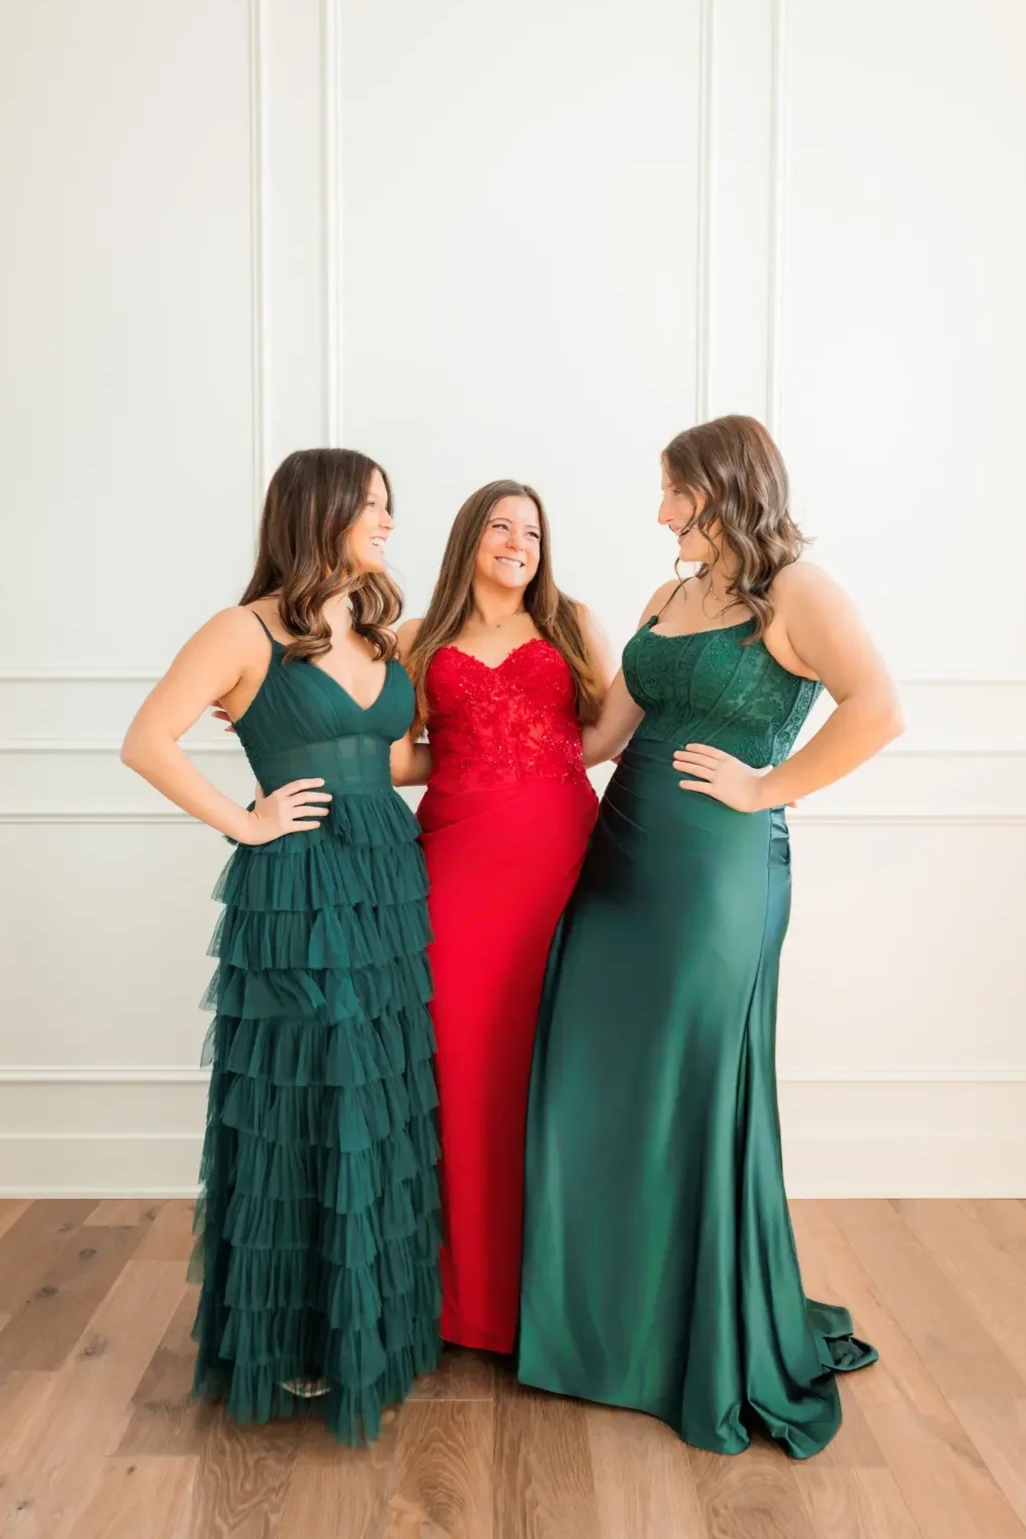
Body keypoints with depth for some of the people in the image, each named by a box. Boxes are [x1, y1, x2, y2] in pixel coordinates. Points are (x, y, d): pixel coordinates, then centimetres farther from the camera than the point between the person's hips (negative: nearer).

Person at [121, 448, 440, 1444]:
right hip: (297, 889, -7)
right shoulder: (248, 631, -7)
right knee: (307, 1112, 3)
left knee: (386, 1107, 14)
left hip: (390, 883, 7)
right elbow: (147, 743, -13)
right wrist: (246, 823, -11)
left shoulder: (383, 635, 13)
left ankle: (380, 1317, 32)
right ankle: (296, 1342, 22)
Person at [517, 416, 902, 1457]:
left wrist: (768, 787, -18)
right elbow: (605, 733, 14)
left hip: (716, 875, -7)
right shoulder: (668, 600, 13)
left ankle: (724, 1352, 26)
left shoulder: (793, 593, -9)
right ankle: (609, 1322, 31)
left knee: (693, 1101, 3)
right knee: (590, 1089, 11)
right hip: (621, 862, 7)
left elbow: (878, 709, -25)